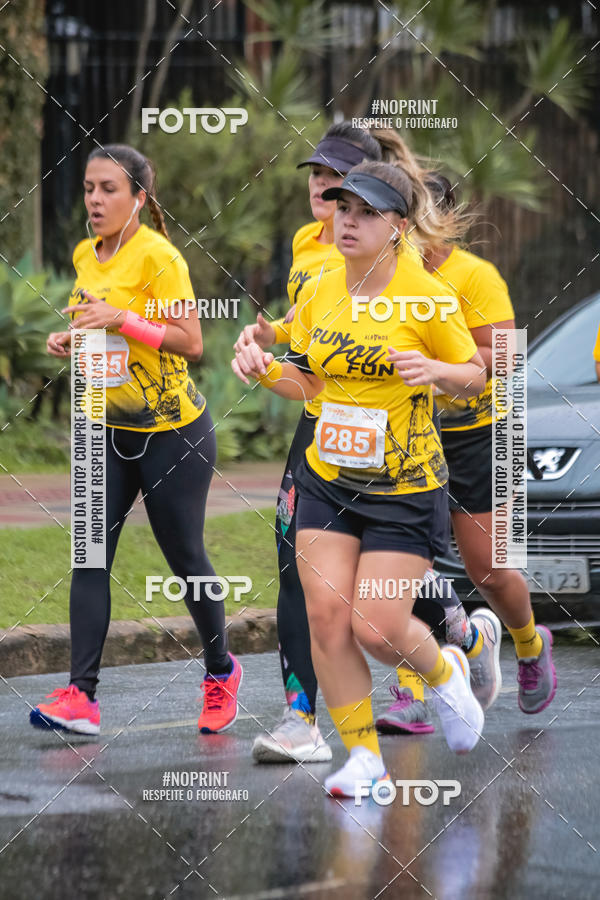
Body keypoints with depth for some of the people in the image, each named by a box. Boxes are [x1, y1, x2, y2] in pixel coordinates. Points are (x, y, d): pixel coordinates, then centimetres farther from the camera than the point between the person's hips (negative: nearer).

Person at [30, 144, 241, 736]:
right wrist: (69, 342, 2)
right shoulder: (85, 256, 7)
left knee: (184, 555, 4)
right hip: (109, 430, 6)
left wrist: (122, 320, -28)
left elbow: (190, 341, -19)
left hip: (173, 431, -6)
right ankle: (80, 695, -13)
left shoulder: (158, 256, -15)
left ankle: (220, 672, 27)